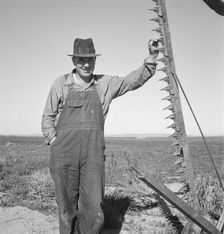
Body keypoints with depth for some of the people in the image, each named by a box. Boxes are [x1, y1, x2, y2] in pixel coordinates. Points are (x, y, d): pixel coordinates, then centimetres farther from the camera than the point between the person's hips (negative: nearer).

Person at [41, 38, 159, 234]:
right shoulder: (61, 84, 6)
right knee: (68, 208, 7)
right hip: (64, 154, 0)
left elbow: (134, 80, 5)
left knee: (93, 211, -3)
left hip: (93, 155, 1)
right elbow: (48, 117, 12)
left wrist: (152, 57, -8)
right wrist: (54, 143, 0)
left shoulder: (105, 83, 9)